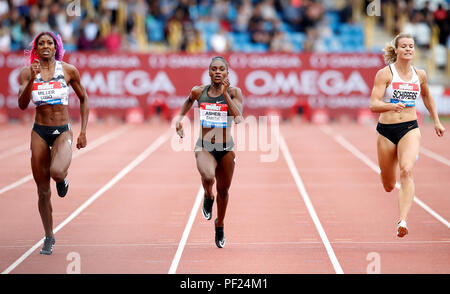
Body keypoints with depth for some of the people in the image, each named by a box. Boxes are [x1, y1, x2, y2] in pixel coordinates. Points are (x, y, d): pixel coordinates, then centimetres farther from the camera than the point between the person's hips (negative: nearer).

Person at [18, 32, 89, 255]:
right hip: (39, 133, 2)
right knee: (43, 191, 6)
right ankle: (49, 237, 23)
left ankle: (63, 180, 6)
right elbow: (22, 105, -10)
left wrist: (83, 132, 4)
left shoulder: (68, 70, -1)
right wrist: (31, 79, -24)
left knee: (57, 172, -32)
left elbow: (83, 99, 10)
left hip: (63, 132, -2)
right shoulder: (27, 72, 0)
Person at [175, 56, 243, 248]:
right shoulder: (198, 92, -1)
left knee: (223, 190, 13)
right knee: (208, 177, -32)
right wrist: (180, 118, 13)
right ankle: (208, 198, 4)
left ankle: (219, 225, 40)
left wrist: (225, 94, -23)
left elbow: (238, 118, -20)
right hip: (204, 147, -1)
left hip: (226, 148, 1)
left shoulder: (234, 92, -6)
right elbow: (189, 101, 23)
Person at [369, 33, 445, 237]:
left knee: (406, 171, -26)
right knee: (388, 186, 12)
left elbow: (427, 96, 26)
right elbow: (373, 105, -15)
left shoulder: (419, 75, 5)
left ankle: (402, 221, -33)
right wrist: (392, 106, -34)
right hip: (386, 130, -1)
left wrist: (436, 121, 26)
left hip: (410, 129, 1)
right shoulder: (385, 74, -7)